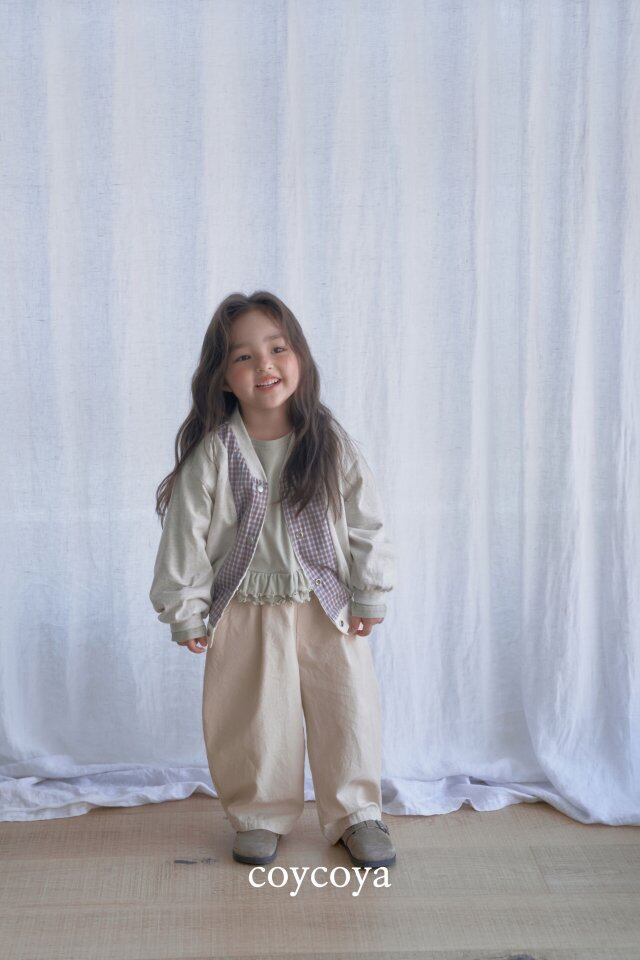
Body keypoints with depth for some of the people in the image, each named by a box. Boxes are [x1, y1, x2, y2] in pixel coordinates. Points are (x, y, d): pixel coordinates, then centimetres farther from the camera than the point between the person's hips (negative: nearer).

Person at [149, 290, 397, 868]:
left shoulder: (330, 442, -8)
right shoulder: (213, 453, -11)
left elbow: (366, 521, -2)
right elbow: (185, 531, -5)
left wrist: (371, 595, -1)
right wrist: (186, 611, -3)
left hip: (329, 604, 1)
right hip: (246, 609, -1)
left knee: (348, 709, 7)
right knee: (254, 717, 9)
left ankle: (356, 813, 28)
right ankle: (261, 816, 31)